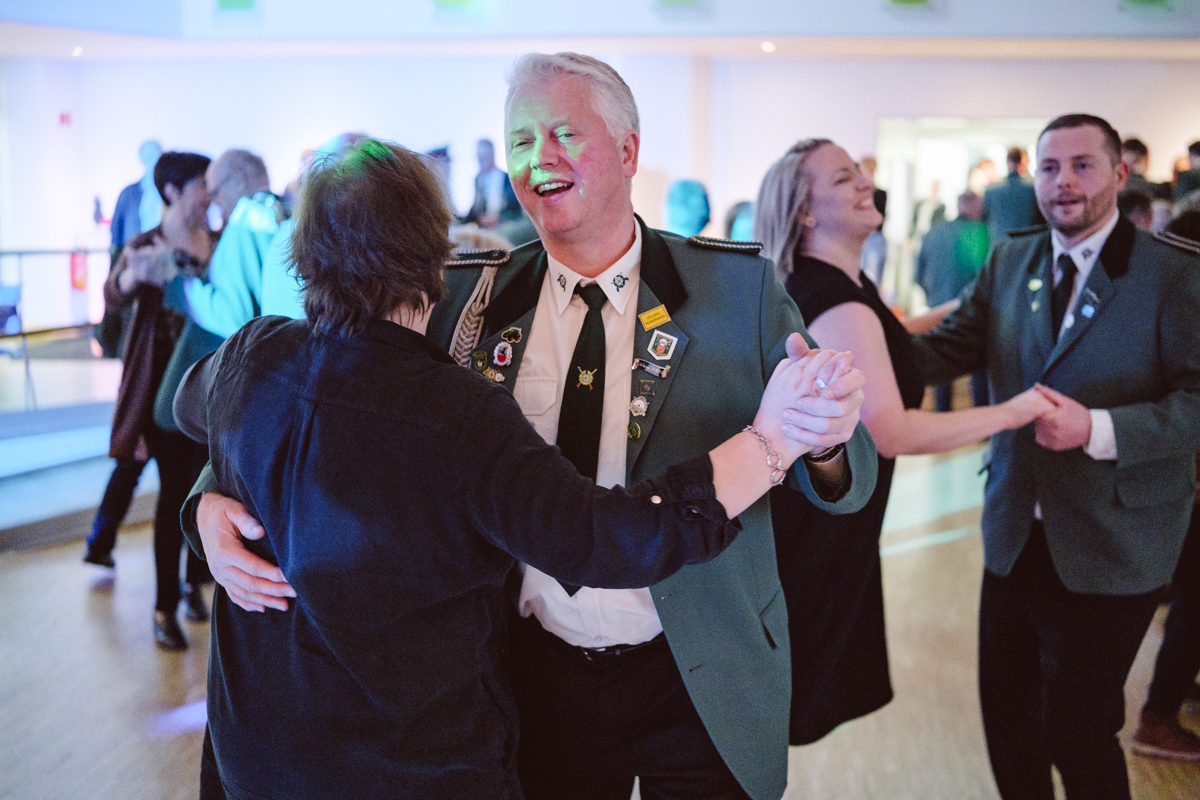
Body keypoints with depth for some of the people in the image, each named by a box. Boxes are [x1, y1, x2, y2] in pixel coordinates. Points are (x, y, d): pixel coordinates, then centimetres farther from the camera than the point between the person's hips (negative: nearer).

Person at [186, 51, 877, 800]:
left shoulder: (739, 287, -7)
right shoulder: (464, 298, -2)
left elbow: (846, 479, -6)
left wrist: (824, 436, -29)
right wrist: (217, 501, -20)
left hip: (703, 691, -1)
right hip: (536, 682, 1)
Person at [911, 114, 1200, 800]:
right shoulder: (1009, 261, 7)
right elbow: (947, 350, 4)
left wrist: (1098, 429, -27)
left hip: (1111, 546, -5)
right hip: (1016, 535, 5)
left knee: (1076, 729, 1)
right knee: (1007, 718, 14)